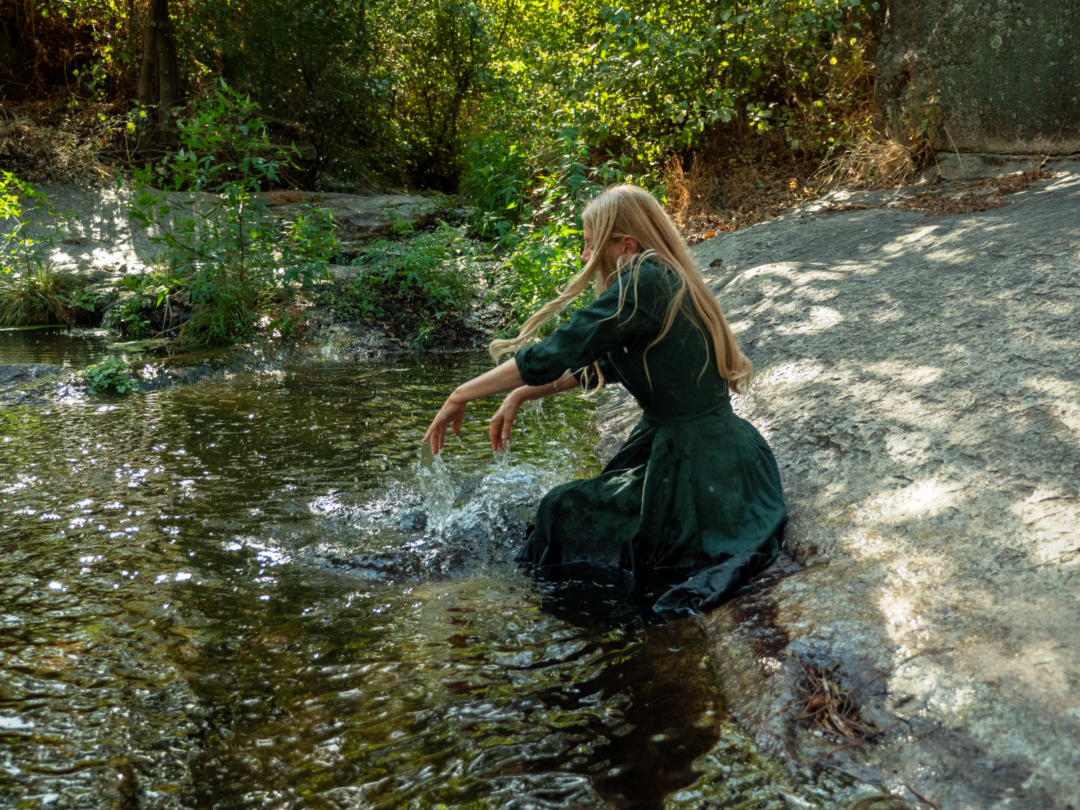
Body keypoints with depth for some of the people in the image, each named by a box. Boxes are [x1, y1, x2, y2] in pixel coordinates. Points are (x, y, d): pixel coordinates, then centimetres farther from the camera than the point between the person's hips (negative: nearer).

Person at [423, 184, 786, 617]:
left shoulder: (645, 284, -20)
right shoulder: (665, 281, 8)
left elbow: (557, 353, -21)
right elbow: (601, 364, 18)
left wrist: (462, 395, -12)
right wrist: (521, 395, 13)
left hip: (697, 474, -9)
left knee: (565, 511, 4)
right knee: (585, 498, 21)